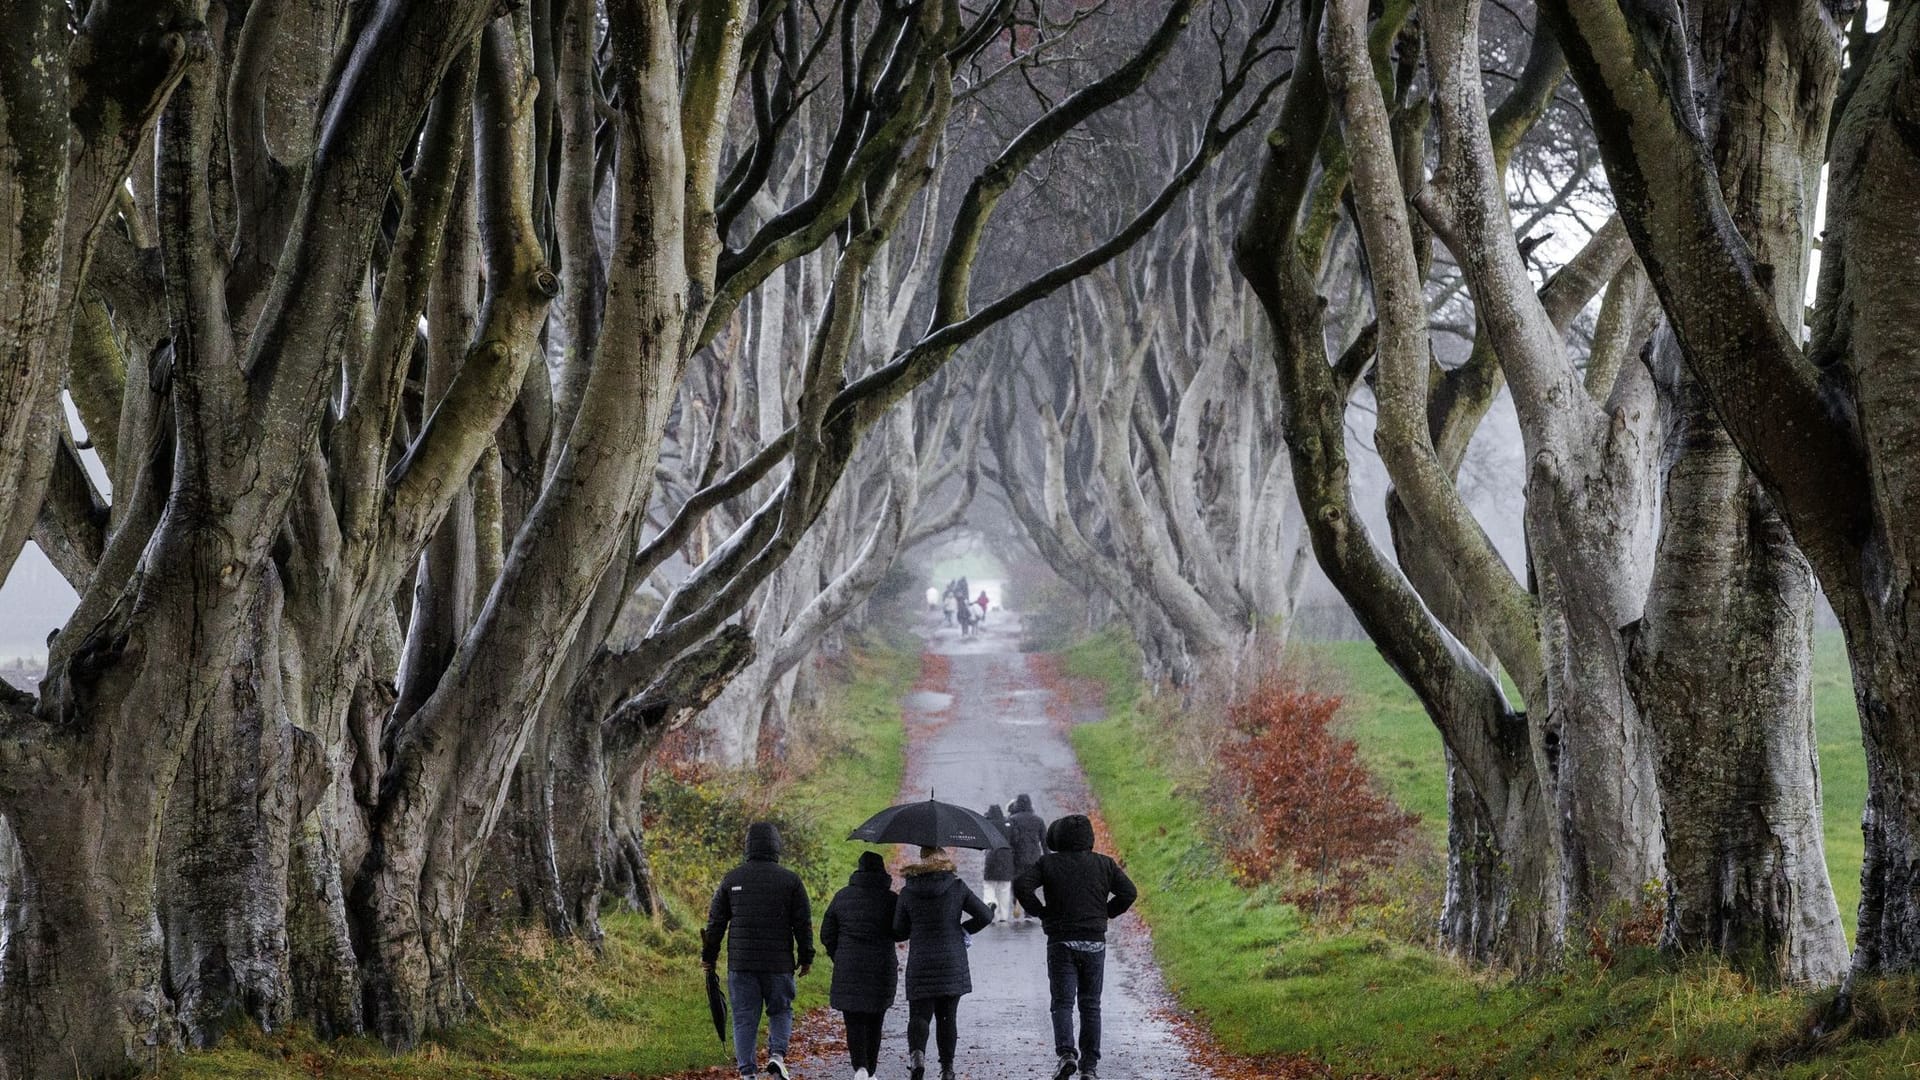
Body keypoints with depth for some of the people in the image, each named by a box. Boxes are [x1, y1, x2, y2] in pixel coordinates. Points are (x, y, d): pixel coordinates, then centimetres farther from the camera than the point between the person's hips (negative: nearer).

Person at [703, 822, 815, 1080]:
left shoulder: (732, 879, 3)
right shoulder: (791, 880, -2)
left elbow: (716, 921, 6)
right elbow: (803, 923, 0)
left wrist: (709, 956, 15)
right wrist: (806, 958, 9)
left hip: (741, 962, 1)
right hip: (779, 963, -1)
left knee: (744, 1018, 5)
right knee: (780, 1011, 14)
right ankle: (777, 1054, -9)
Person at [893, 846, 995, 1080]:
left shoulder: (908, 892, -1)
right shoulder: (956, 887, -3)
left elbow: (898, 933, 3)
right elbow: (985, 915, -2)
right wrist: (963, 929, 15)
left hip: (920, 964, 0)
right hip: (952, 963, 1)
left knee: (919, 1014, 1)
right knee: (947, 1016, 11)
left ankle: (916, 1053, -26)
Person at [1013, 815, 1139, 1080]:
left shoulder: (1048, 863, 0)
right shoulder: (1104, 864, 5)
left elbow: (1021, 885, -12)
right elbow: (1129, 892, -1)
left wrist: (1040, 912, 1)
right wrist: (1106, 913, 10)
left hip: (1061, 943, -2)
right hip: (1095, 943, 2)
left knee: (1062, 1002, -1)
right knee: (1090, 1004, 9)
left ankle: (1066, 1053, -23)